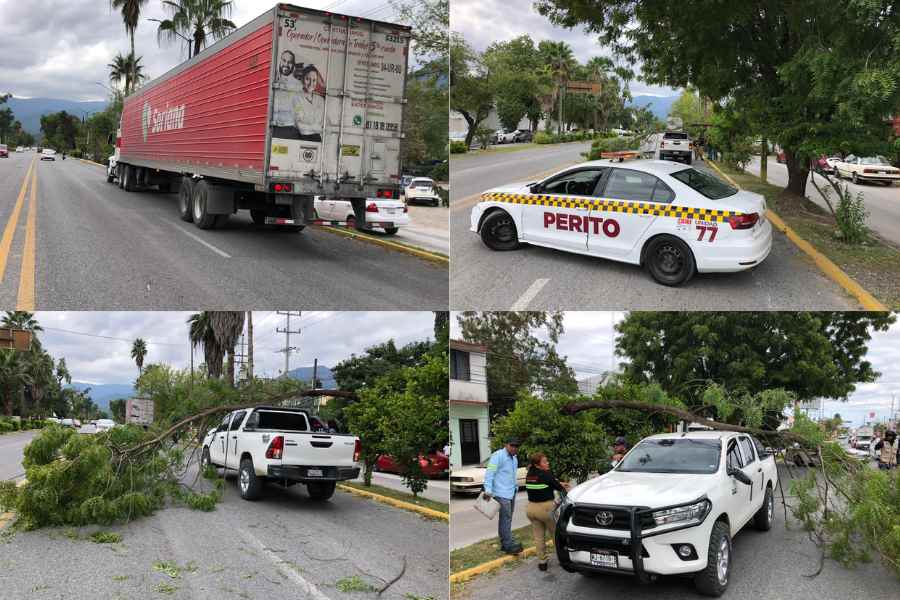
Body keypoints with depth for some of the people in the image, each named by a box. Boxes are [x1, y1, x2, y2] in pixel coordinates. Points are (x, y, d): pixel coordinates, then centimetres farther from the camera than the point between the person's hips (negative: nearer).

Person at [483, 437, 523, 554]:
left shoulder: (514, 458, 18)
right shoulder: (498, 456, -10)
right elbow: (490, 473, -16)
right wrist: (488, 490, -22)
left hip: (511, 492, 9)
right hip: (502, 493, -9)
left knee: (507, 518, 11)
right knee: (506, 518, -11)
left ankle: (504, 543, 18)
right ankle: (509, 545, -11)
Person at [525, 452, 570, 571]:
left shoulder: (530, 475, 2)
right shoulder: (546, 475, -18)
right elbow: (558, 487, -5)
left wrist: (560, 484, 17)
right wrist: (565, 489, 15)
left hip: (531, 508, 6)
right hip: (546, 508, -6)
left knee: (538, 536, 12)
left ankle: (542, 562, 15)